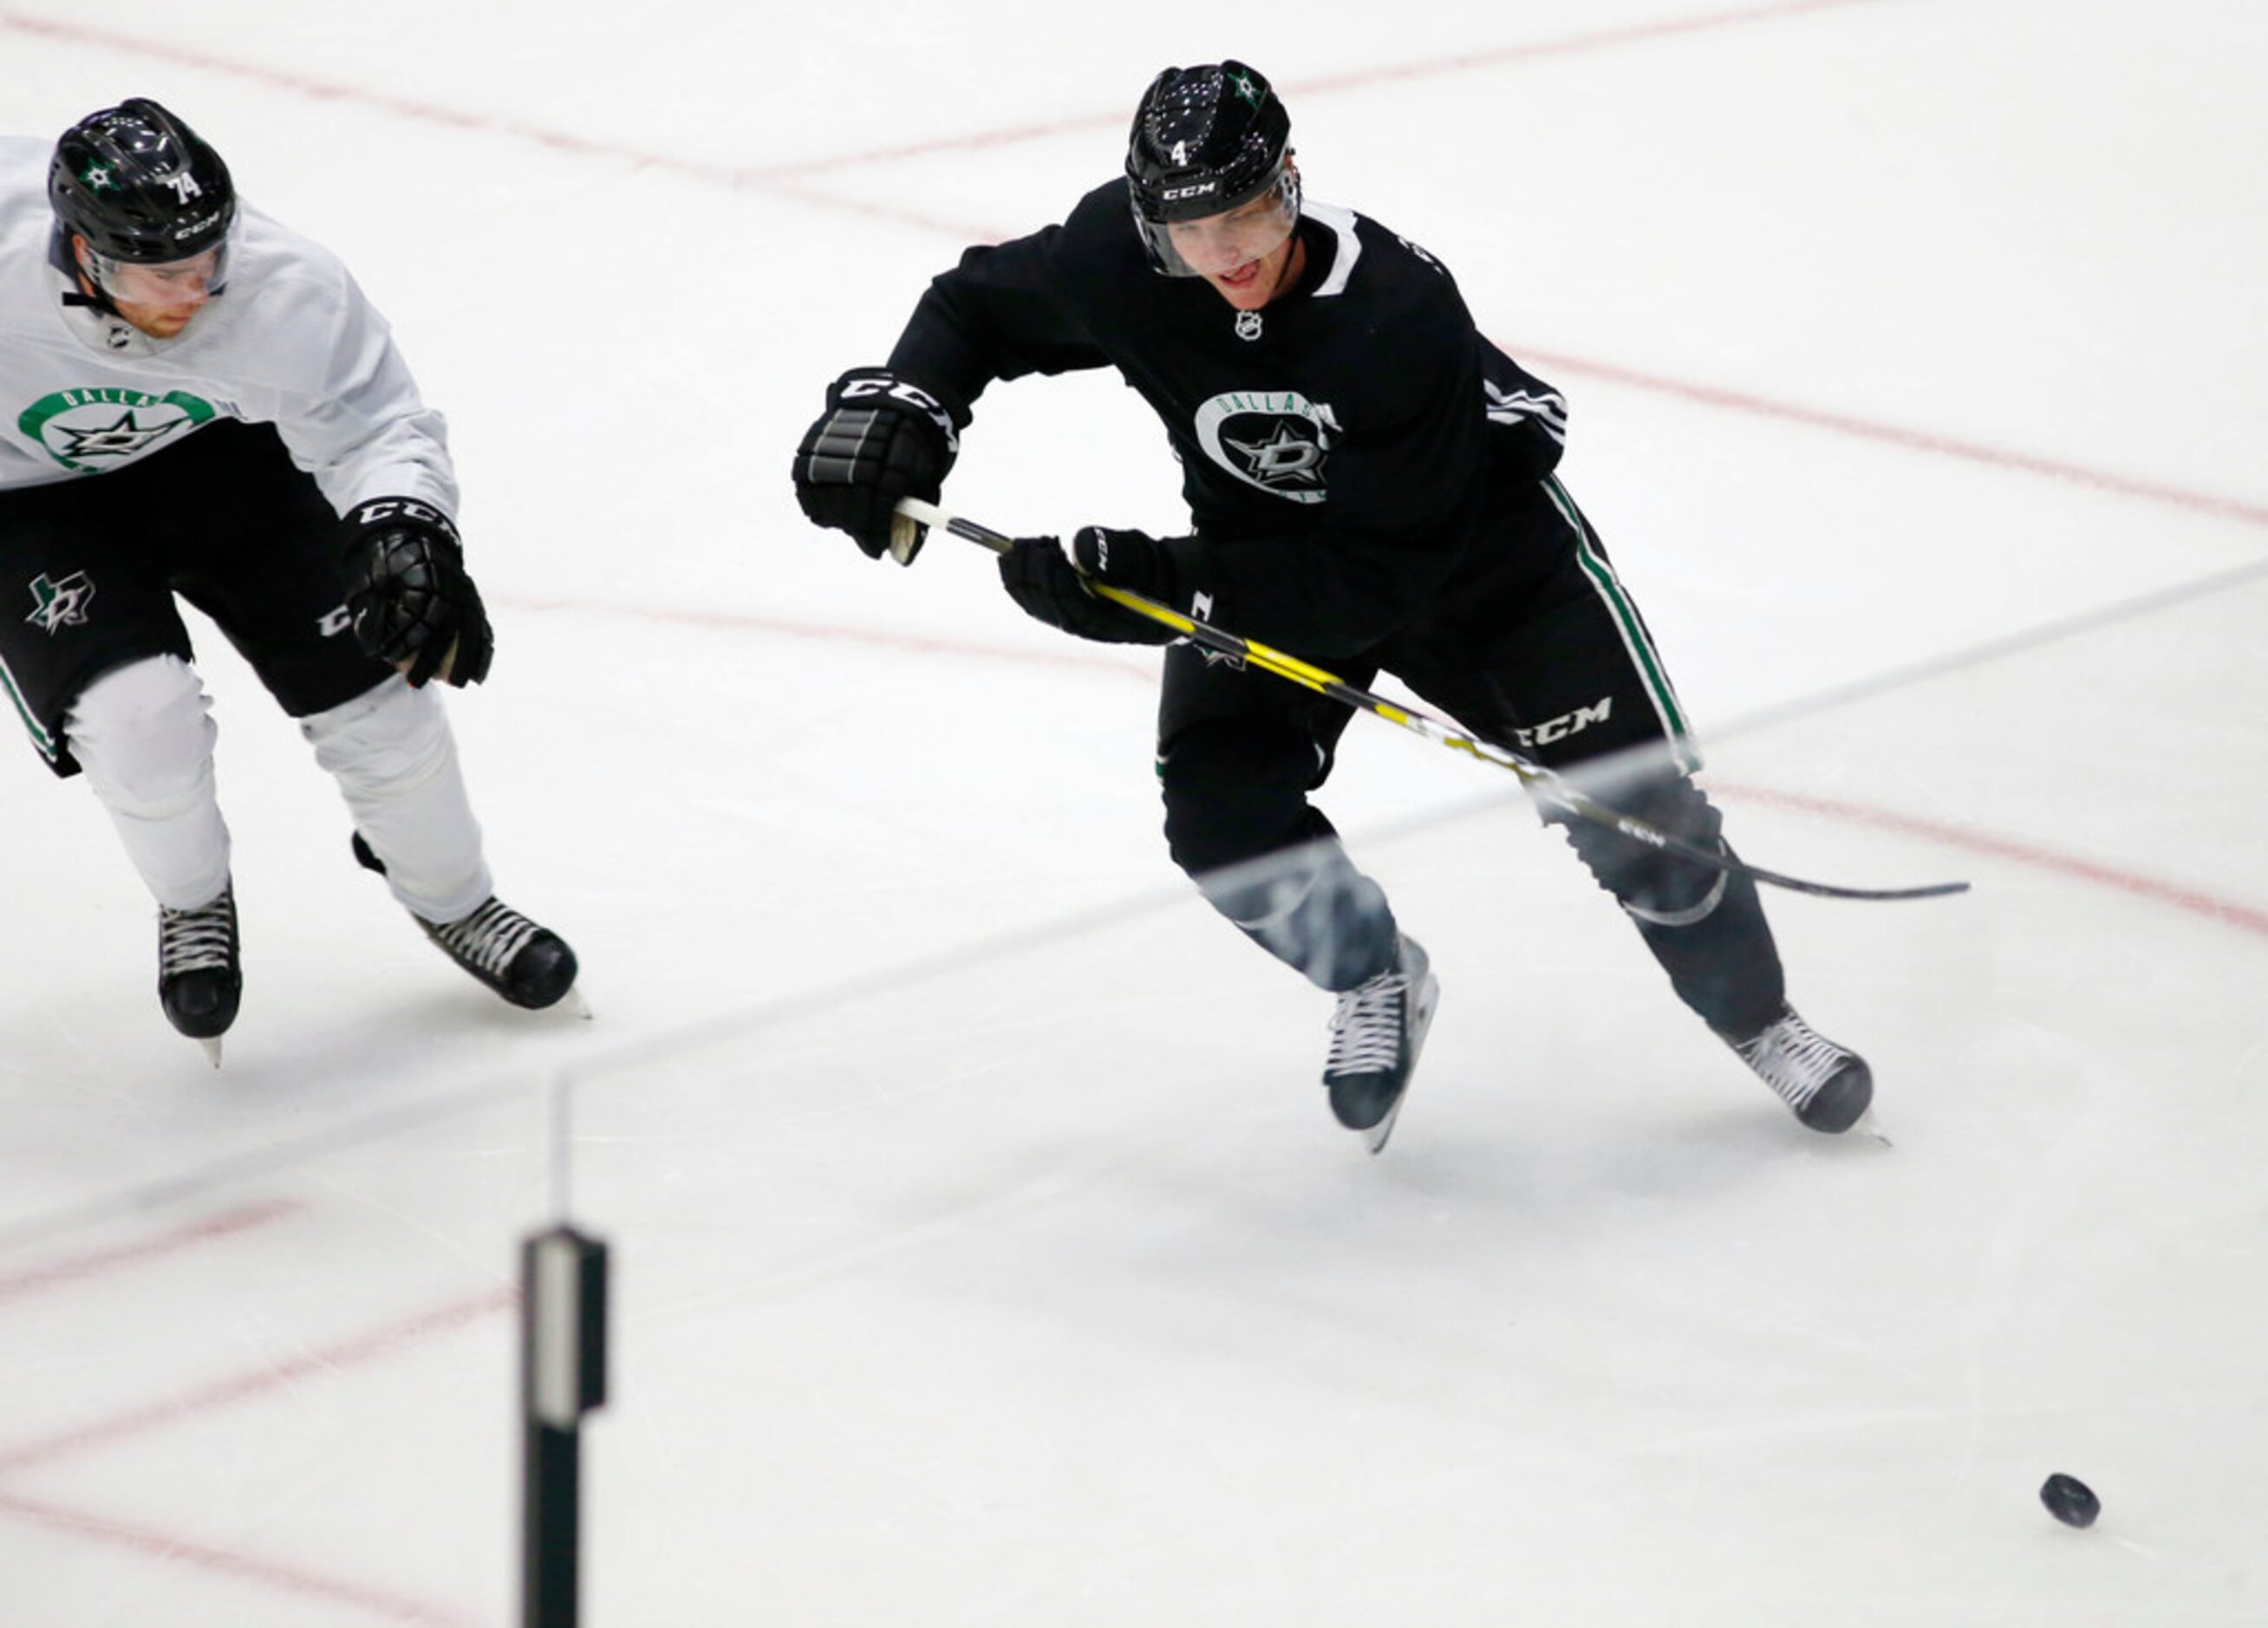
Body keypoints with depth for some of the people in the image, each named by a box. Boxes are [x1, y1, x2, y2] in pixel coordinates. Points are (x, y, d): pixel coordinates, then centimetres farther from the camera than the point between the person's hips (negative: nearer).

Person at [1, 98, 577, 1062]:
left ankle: (449, 900, 25)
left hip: (208, 451, 2)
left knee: (369, 677, -4)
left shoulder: (286, 292, -33)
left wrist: (408, 528, -37)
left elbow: (379, 424, -19)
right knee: (140, 717, -21)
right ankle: (192, 905, 12)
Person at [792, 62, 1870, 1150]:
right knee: (1221, 811, -17)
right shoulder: (1122, 259, -27)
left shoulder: (1401, 315, -39)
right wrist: (900, 401, -25)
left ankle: (1759, 1021, 25)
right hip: (1263, 548, 3)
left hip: (1477, 539, -3)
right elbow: (978, 306, -5)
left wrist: (1154, 583, -41)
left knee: (1634, 806, -2)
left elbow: (1381, 577, -36)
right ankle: (1377, 980, 14)